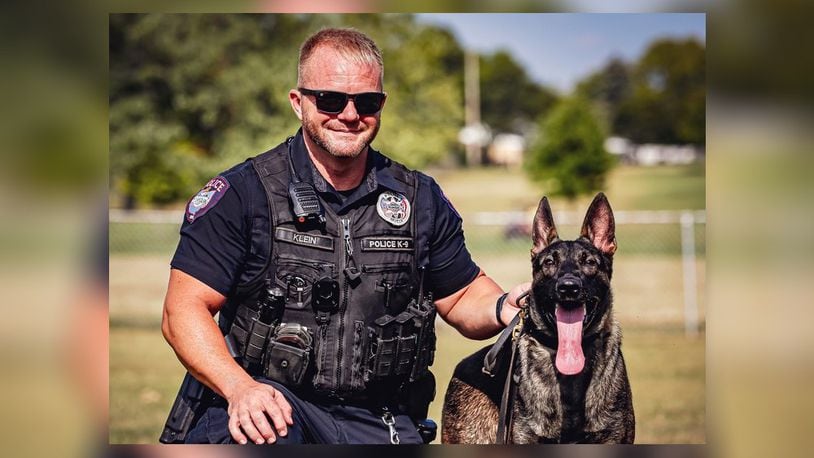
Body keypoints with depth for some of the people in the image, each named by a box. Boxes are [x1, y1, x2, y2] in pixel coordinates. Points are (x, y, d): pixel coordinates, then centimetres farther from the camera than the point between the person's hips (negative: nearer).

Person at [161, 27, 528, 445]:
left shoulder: (420, 199, 14)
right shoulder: (244, 192, 1)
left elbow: (463, 294, 23)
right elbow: (185, 308, -3)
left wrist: (502, 308, -3)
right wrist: (239, 387, -21)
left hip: (377, 421, 4)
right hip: (265, 399, -4)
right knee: (265, 434, -39)